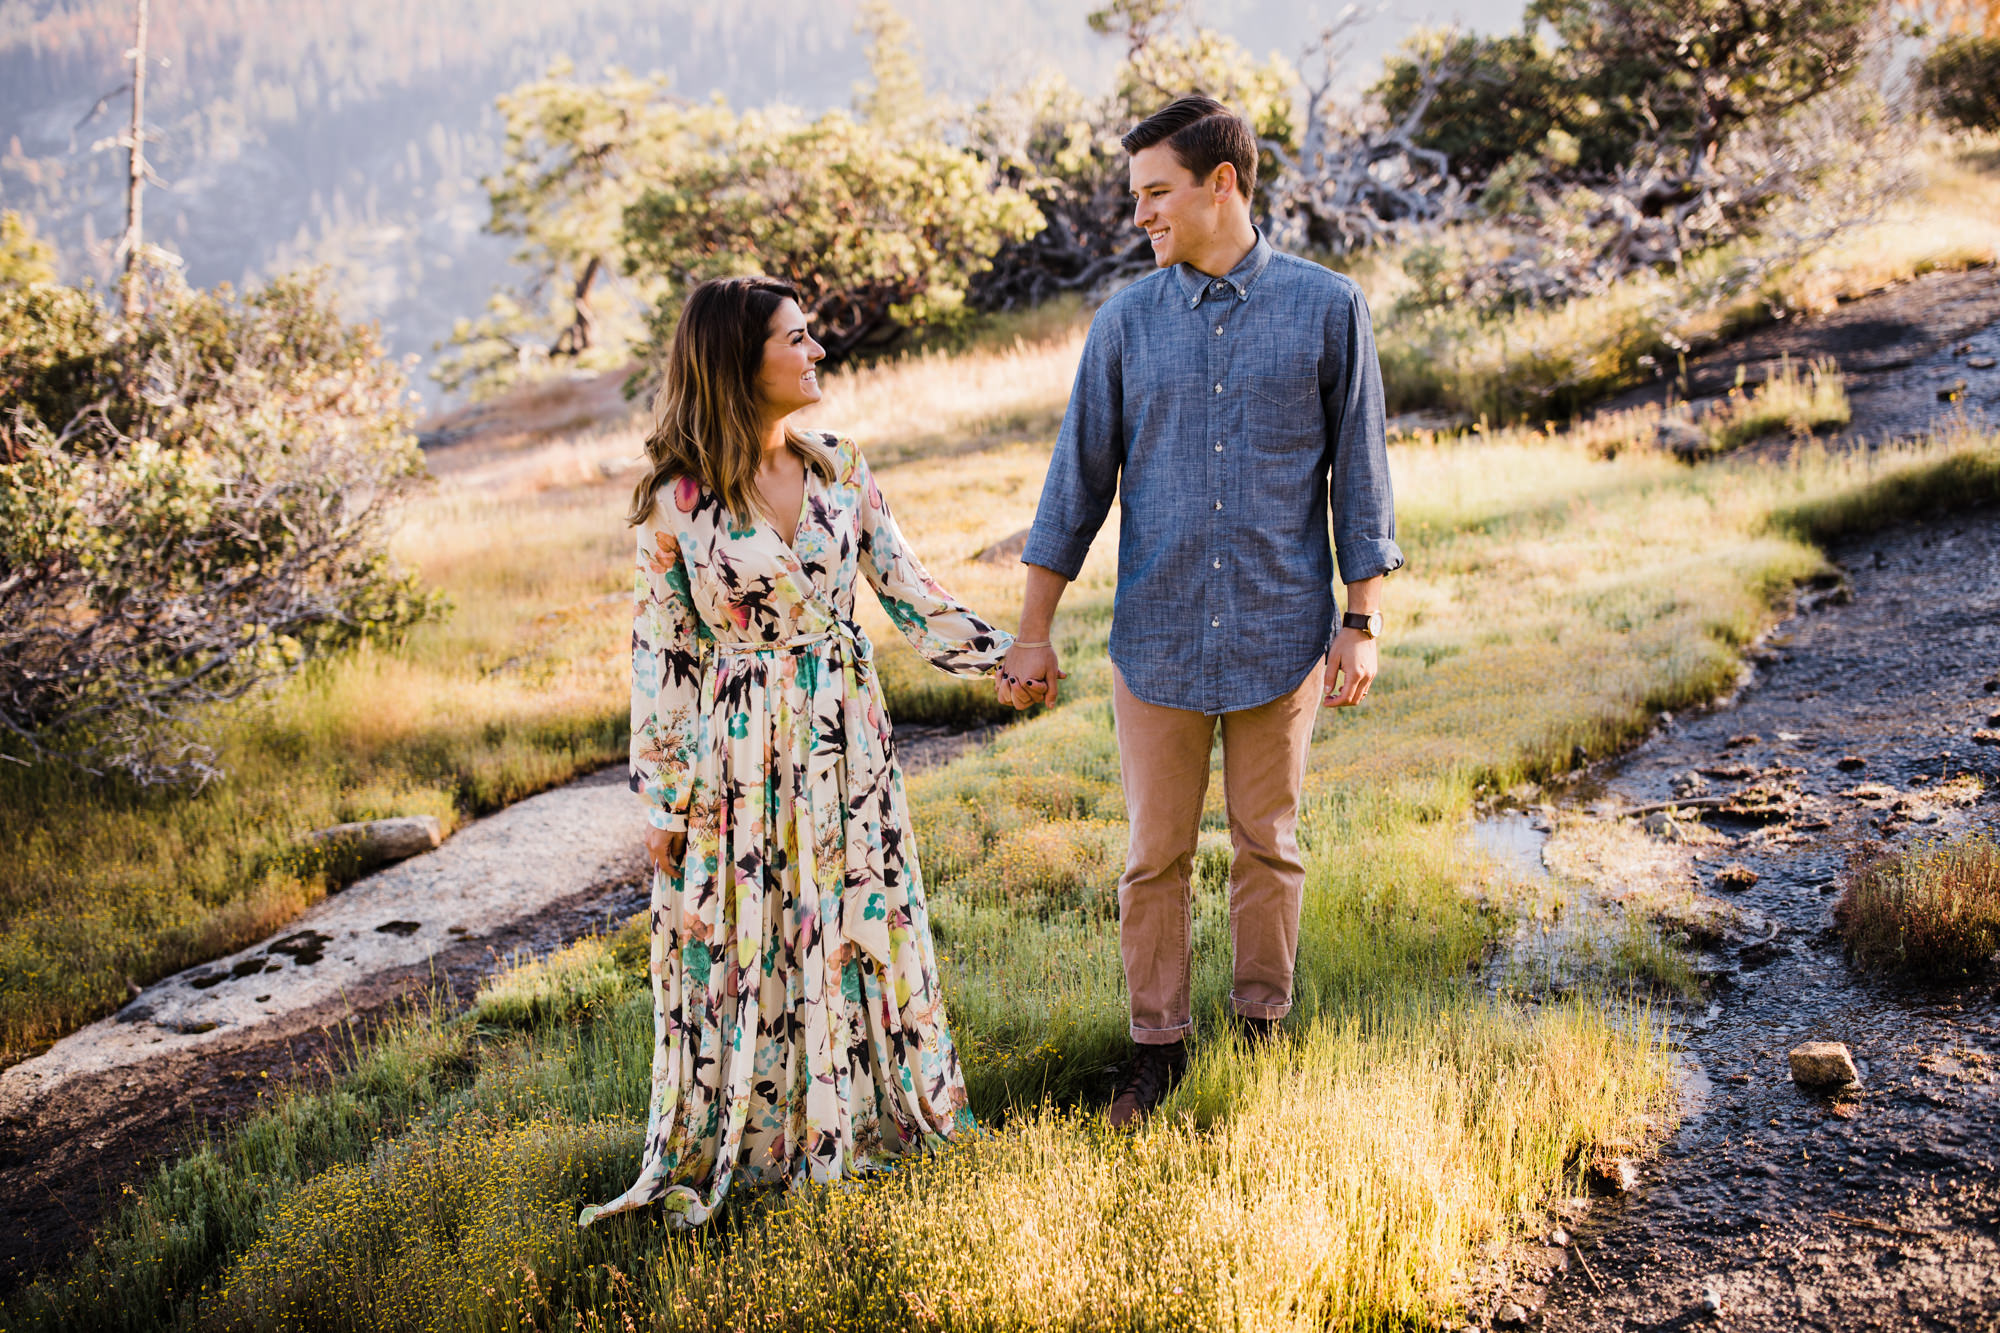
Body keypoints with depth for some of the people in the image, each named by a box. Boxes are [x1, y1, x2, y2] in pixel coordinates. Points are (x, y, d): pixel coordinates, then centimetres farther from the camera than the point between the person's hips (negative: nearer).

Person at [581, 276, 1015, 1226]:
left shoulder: (839, 469, 3)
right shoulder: (677, 500, -10)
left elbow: (907, 590, 8)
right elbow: (659, 653, -6)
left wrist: (1001, 652, 1)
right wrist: (663, 799, -6)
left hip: (843, 745, 4)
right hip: (737, 757, -4)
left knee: (858, 924, 11)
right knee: (740, 947, 5)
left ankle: (854, 1113, 30)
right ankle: (736, 1142, 22)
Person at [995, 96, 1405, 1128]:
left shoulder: (1327, 307, -2)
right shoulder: (1127, 320, 2)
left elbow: (1358, 474, 2)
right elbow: (1078, 481, 4)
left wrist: (1362, 623, -2)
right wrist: (1031, 636, 2)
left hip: (1281, 635, -1)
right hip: (1157, 639, 1)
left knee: (1269, 848, 11)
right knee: (1155, 856, 8)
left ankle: (1261, 1031, 28)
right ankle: (1157, 1046, 23)